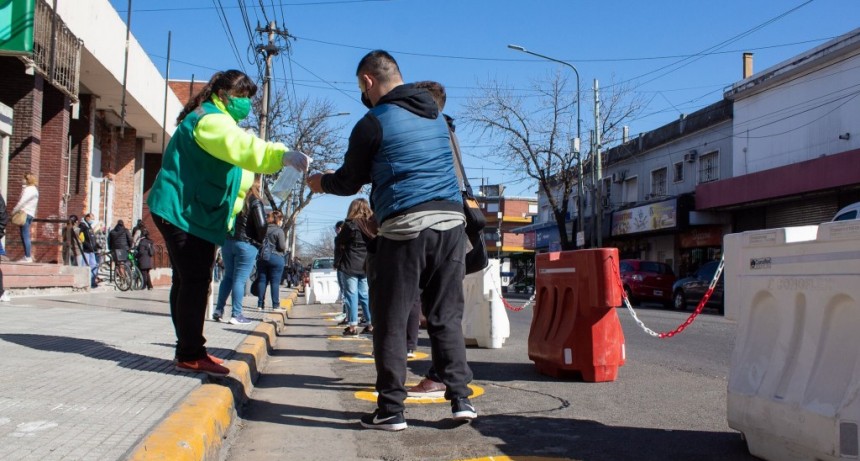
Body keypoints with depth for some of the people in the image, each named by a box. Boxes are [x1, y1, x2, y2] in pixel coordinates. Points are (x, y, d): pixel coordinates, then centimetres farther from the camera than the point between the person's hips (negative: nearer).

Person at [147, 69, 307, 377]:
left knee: (188, 281, 13)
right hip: (185, 211, -11)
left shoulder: (216, 121, 24)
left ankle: (188, 351, 21)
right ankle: (191, 355, -10)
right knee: (195, 281, -13)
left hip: (191, 213, 11)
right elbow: (241, 145, -34)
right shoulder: (210, 119, -14)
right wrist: (281, 155, -47)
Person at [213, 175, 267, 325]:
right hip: (246, 244, -5)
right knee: (240, 279, -4)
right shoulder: (255, 201, -8)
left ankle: (218, 311, 15)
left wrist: (225, 236, 14)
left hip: (227, 242, 6)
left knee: (227, 277, 15)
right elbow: (261, 225, -14)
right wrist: (259, 242, 2)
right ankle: (236, 315, -3)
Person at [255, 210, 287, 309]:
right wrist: (285, 249, 6)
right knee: (275, 282, -2)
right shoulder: (279, 231, -10)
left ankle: (260, 304, 9)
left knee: (262, 281, 7)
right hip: (276, 258, -5)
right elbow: (282, 246, -14)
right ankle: (275, 305, -1)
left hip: (262, 258, 5)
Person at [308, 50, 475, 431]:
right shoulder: (436, 116, 19)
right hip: (451, 221, 6)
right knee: (446, 317, 11)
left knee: (391, 321, 3)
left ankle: (390, 410, 7)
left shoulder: (374, 123, -1)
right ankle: (461, 397, 9)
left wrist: (321, 182, 29)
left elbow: (349, 181, 8)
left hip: (404, 227, -6)